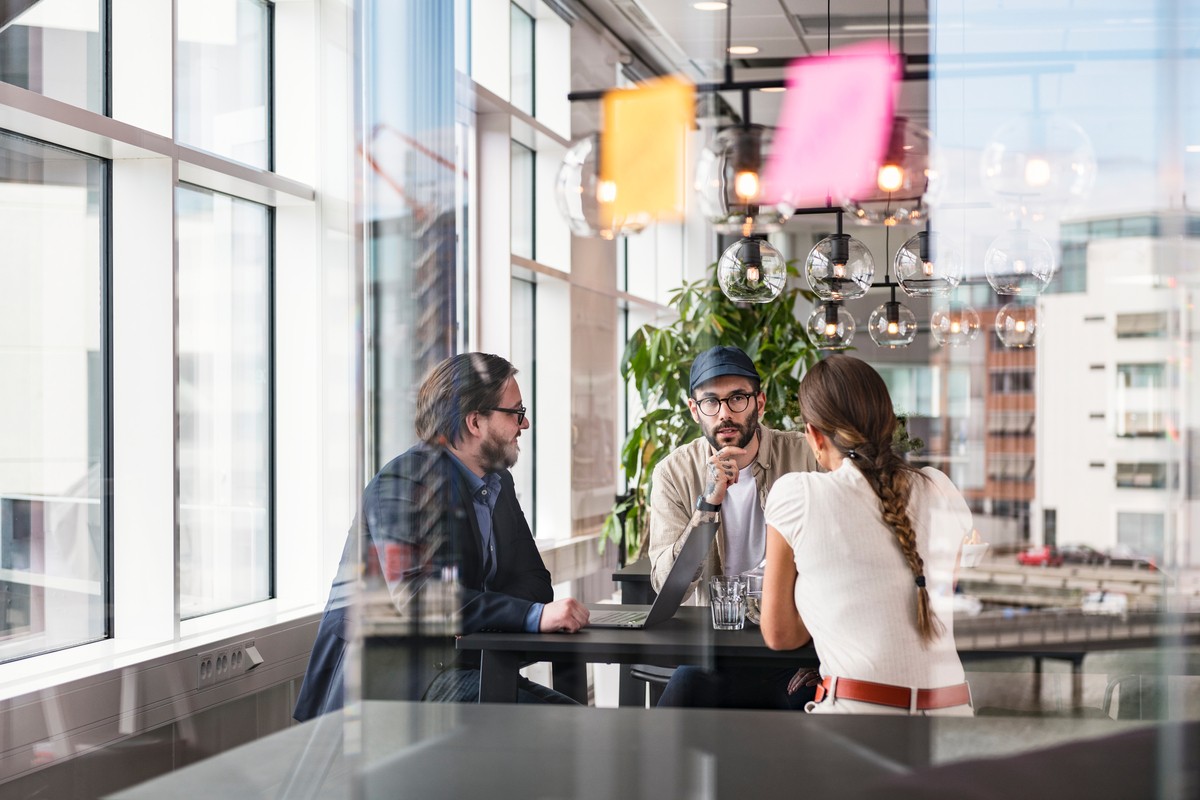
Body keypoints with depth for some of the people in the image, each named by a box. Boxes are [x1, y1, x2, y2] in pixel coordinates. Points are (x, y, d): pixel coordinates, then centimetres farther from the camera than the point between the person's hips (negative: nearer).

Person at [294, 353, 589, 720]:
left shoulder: (498, 482, 14)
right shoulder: (406, 480, -14)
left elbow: (534, 584, 13)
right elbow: (419, 597, -27)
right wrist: (533, 615, -34)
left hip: (460, 670, 8)